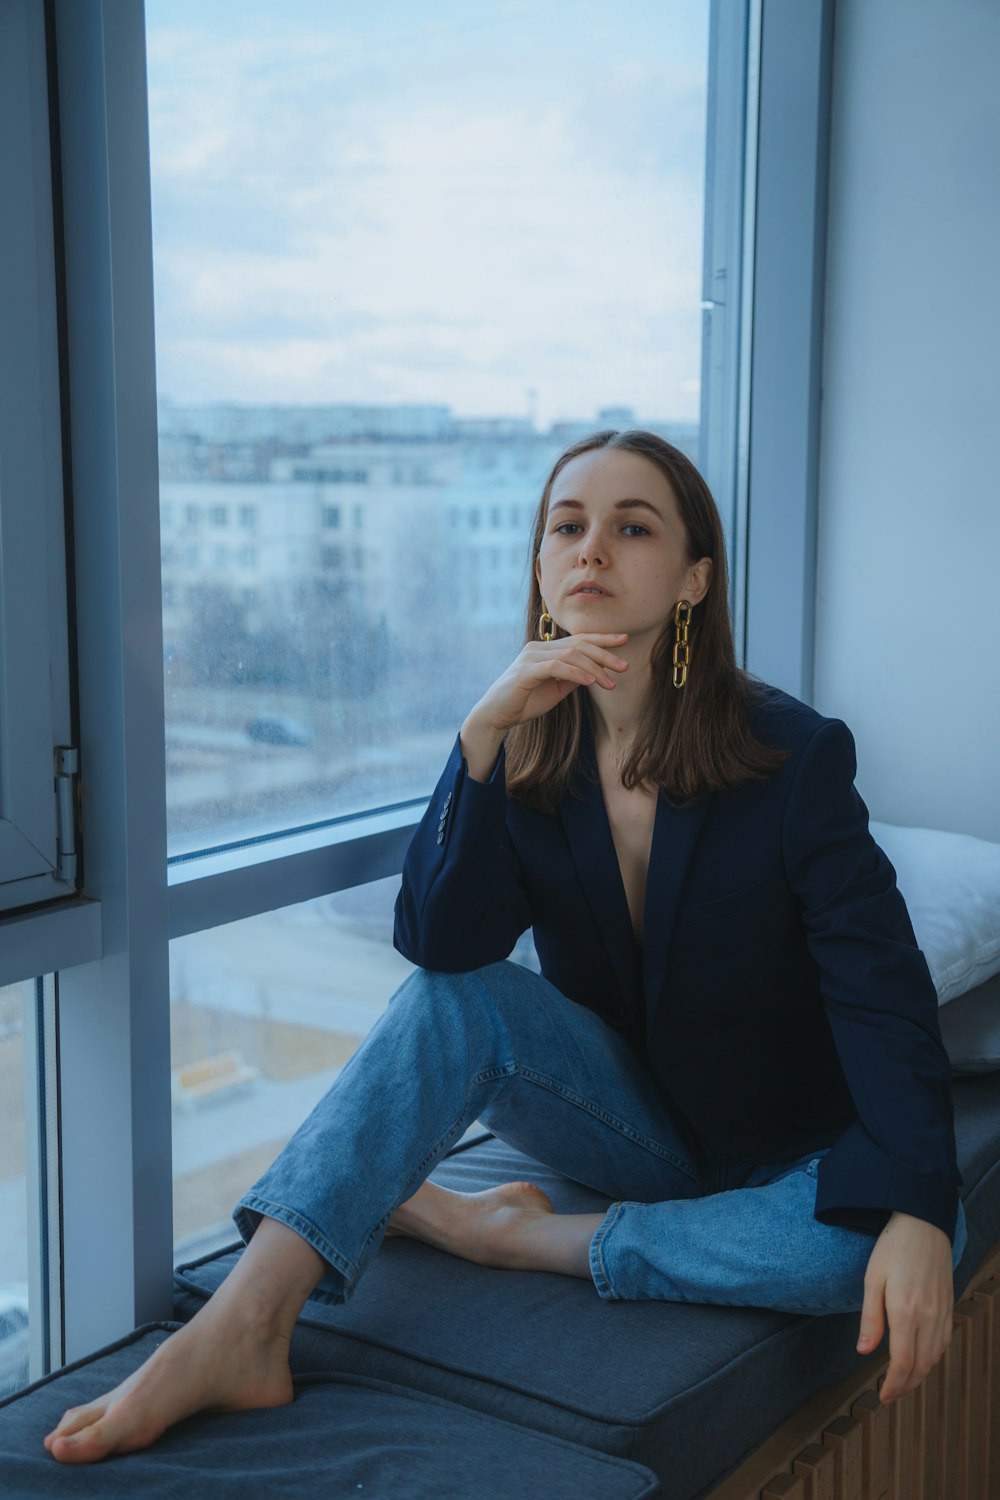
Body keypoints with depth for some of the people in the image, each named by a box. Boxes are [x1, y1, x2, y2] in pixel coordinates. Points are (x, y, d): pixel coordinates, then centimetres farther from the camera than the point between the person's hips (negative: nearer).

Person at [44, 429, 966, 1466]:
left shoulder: (793, 755, -16)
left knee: (902, 1234, -32)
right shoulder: (525, 746, -6)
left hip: (781, 1139, -1)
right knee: (455, 997, -25)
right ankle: (243, 1327, -36)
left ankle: (517, 1236, -22)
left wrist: (916, 1213, -37)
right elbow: (436, 941, -20)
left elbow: (885, 998, -22)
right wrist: (484, 736, -32)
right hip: (627, 1110, 2)